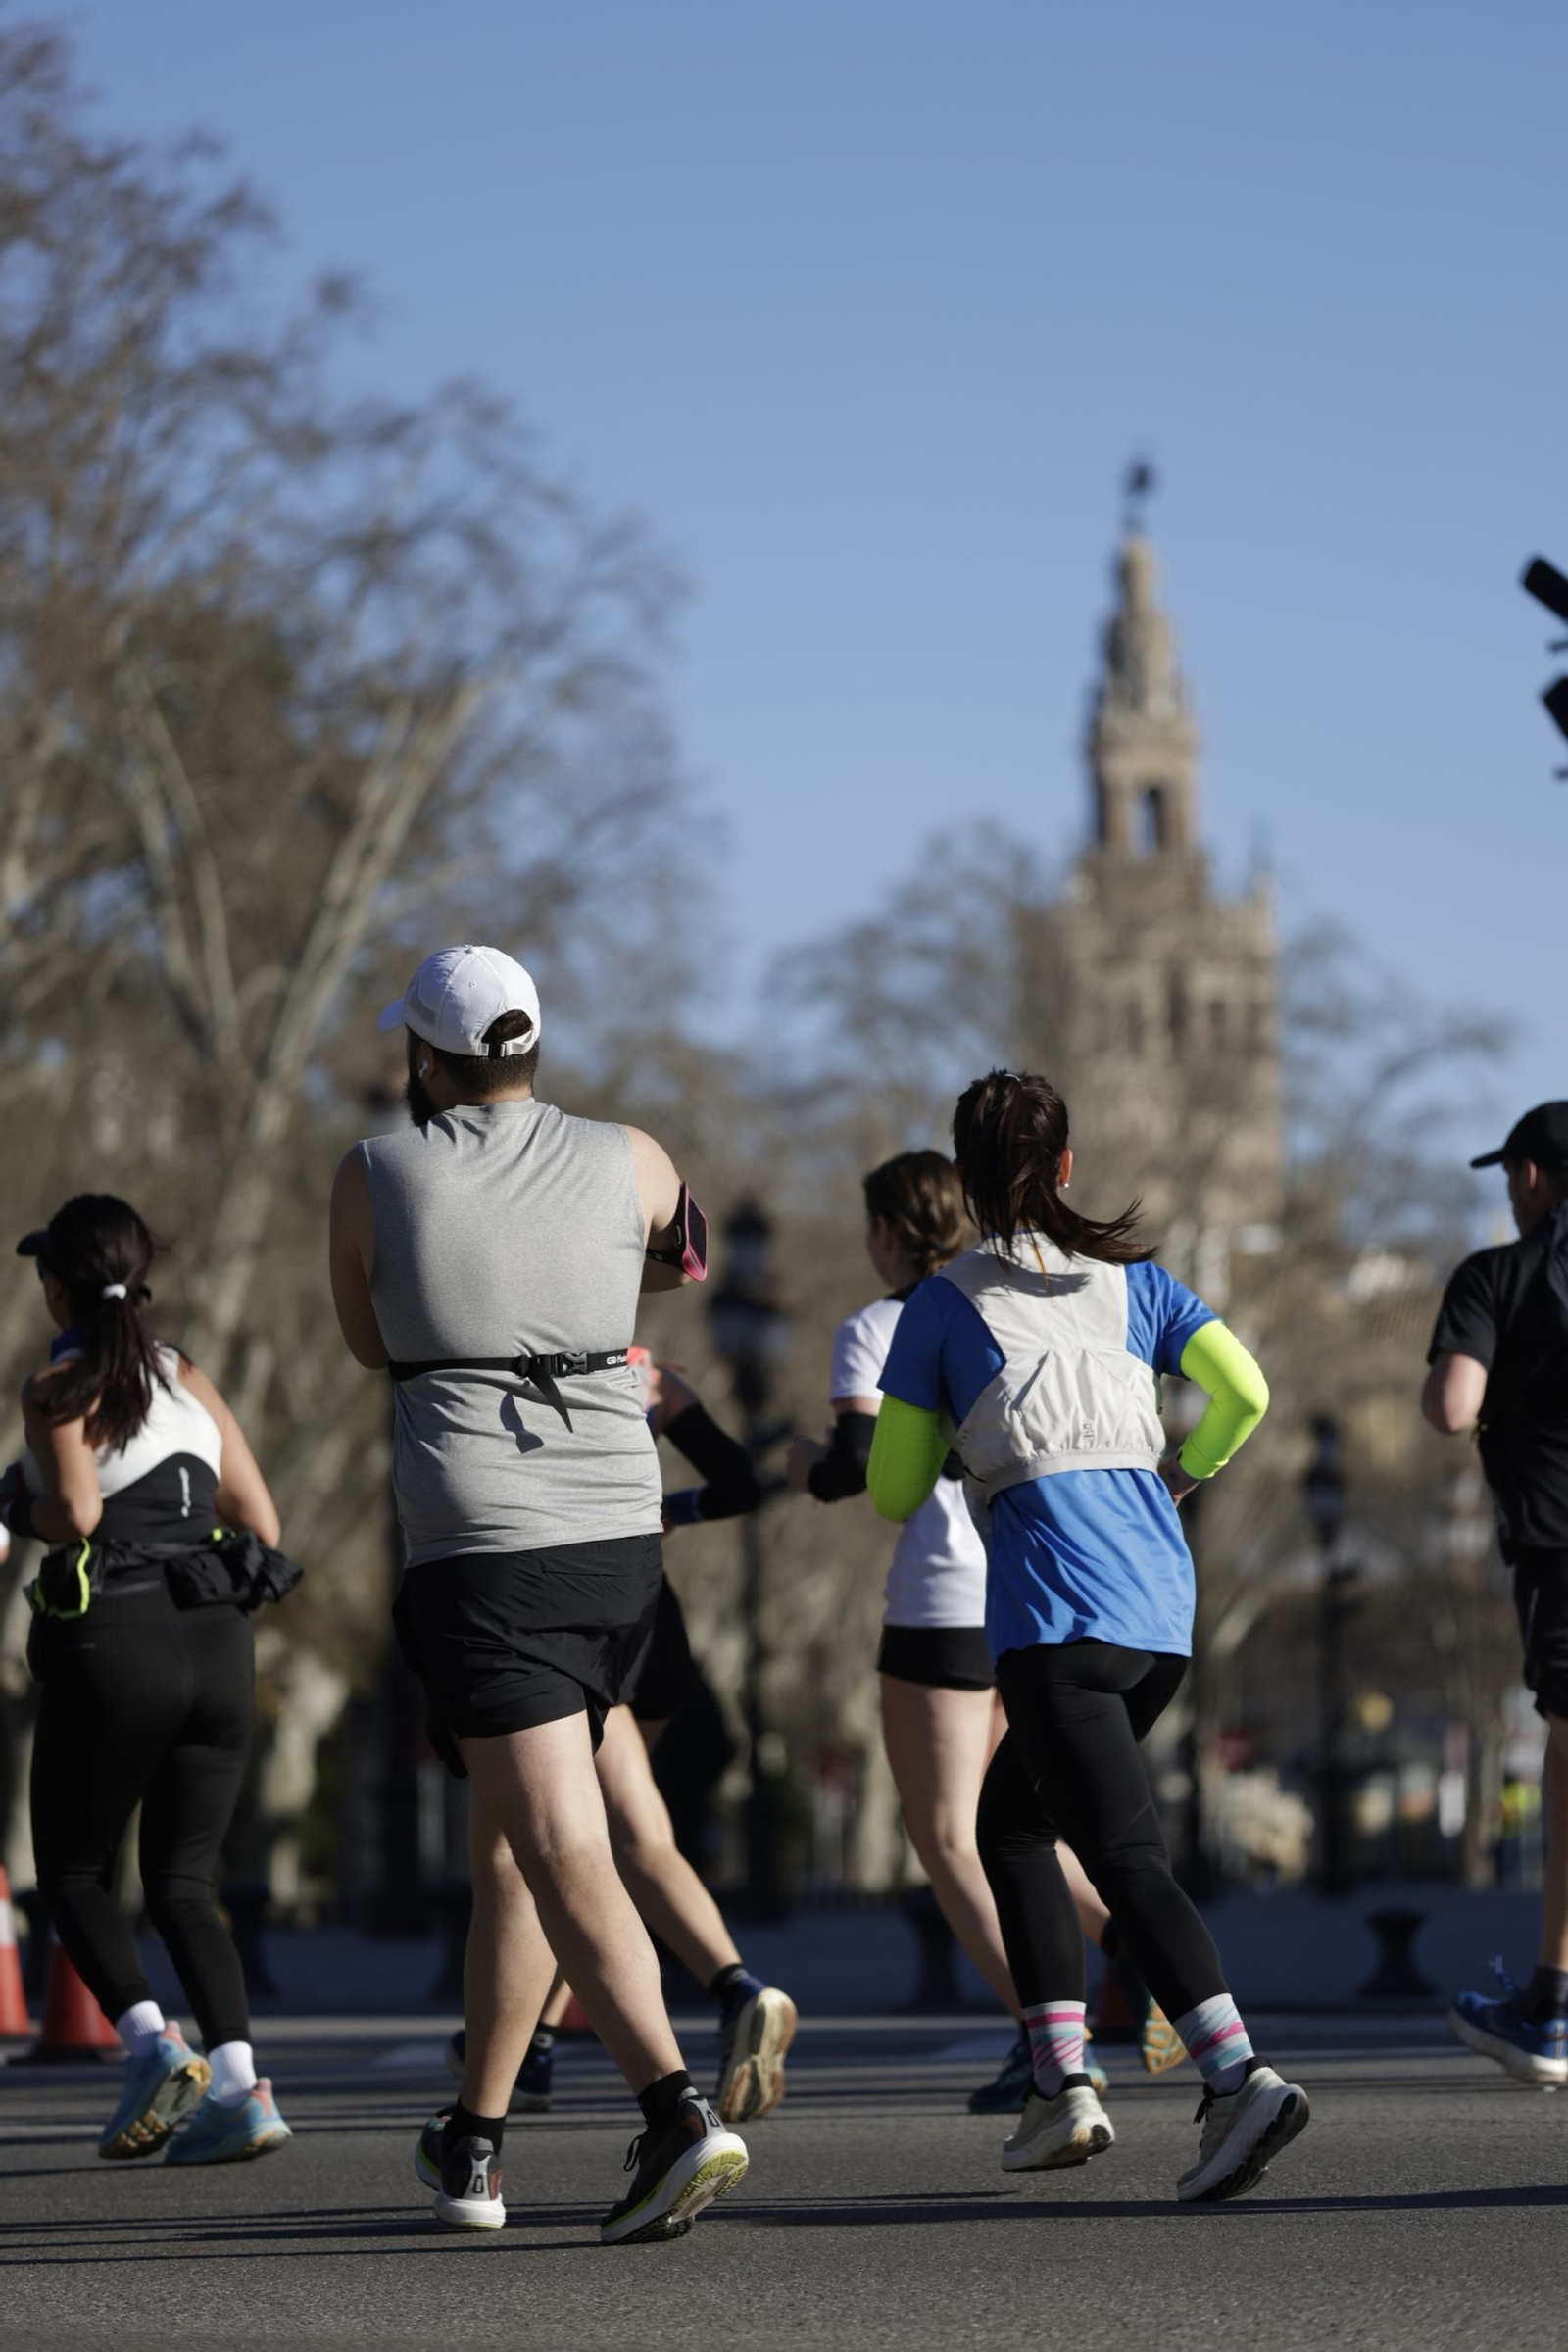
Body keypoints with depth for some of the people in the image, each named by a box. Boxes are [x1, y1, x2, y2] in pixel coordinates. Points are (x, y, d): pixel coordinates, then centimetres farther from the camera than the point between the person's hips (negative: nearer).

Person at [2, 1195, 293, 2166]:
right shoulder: (191, 1380, 12)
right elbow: (263, 1526, 11)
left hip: (112, 1649, -5)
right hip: (218, 1647, 5)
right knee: (183, 1884, 11)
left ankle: (153, 2044, -11)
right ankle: (240, 2085, -8)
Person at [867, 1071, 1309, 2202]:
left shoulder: (942, 1305, 5)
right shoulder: (1132, 1279, 15)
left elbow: (895, 1492, 8)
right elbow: (1245, 1391, 5)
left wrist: (946, 1440, 29)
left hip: (1053, 1603, -6)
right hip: (1163, 1604, 6)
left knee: (1127, 1857, -12)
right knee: (1010, 1816, 20)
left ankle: (1242, 2078, -30)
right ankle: (1061, 2078, 11)